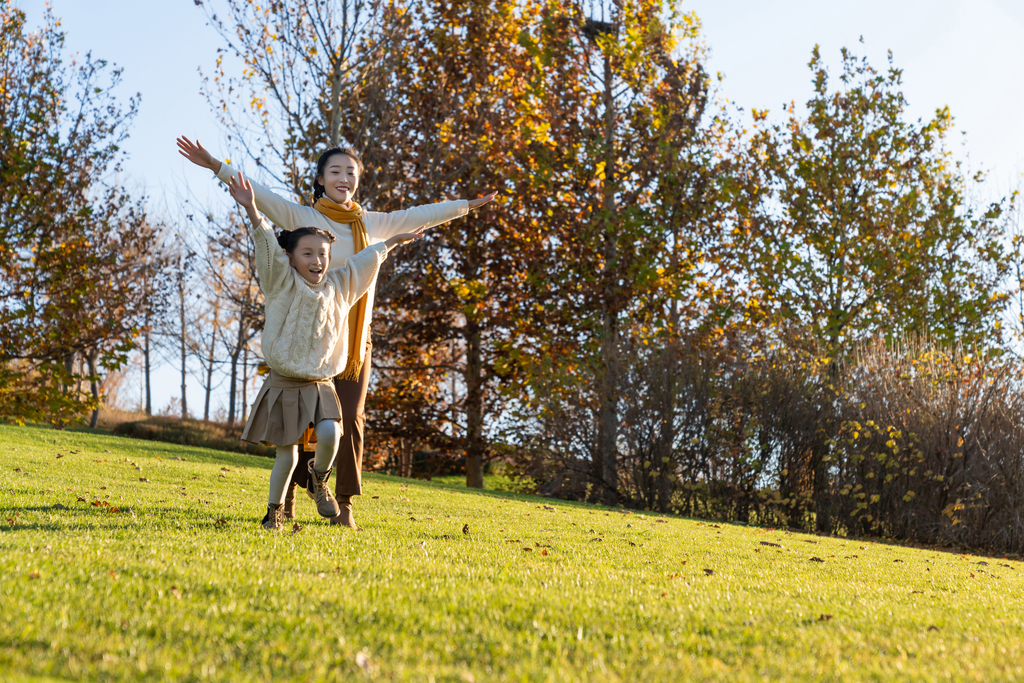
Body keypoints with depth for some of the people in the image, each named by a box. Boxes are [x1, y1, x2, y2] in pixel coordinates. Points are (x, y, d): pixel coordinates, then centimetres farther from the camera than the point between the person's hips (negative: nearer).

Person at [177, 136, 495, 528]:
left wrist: (466, 205, 28)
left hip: (355, 340, 3)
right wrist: (217, 167, -20)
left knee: (350, 420, 0)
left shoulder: (371, 224, 12)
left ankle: (344, 505, 8)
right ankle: (287, 499, 12)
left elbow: (418, 217, 21)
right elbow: (260, 196, -10)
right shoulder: (301, 217, -1)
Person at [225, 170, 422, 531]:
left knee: (329, 434, -21)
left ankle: (319, 481, 9)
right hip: (284, 383, -3)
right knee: (286, 454, 0)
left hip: (321, 385, 3)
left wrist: (391, 243, 33)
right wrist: (253, 212, -34)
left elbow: (364, 261, 22)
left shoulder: (338, 286, 8)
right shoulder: (282, 284, -5)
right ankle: (274, 512, 20)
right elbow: (268, 247, -20)